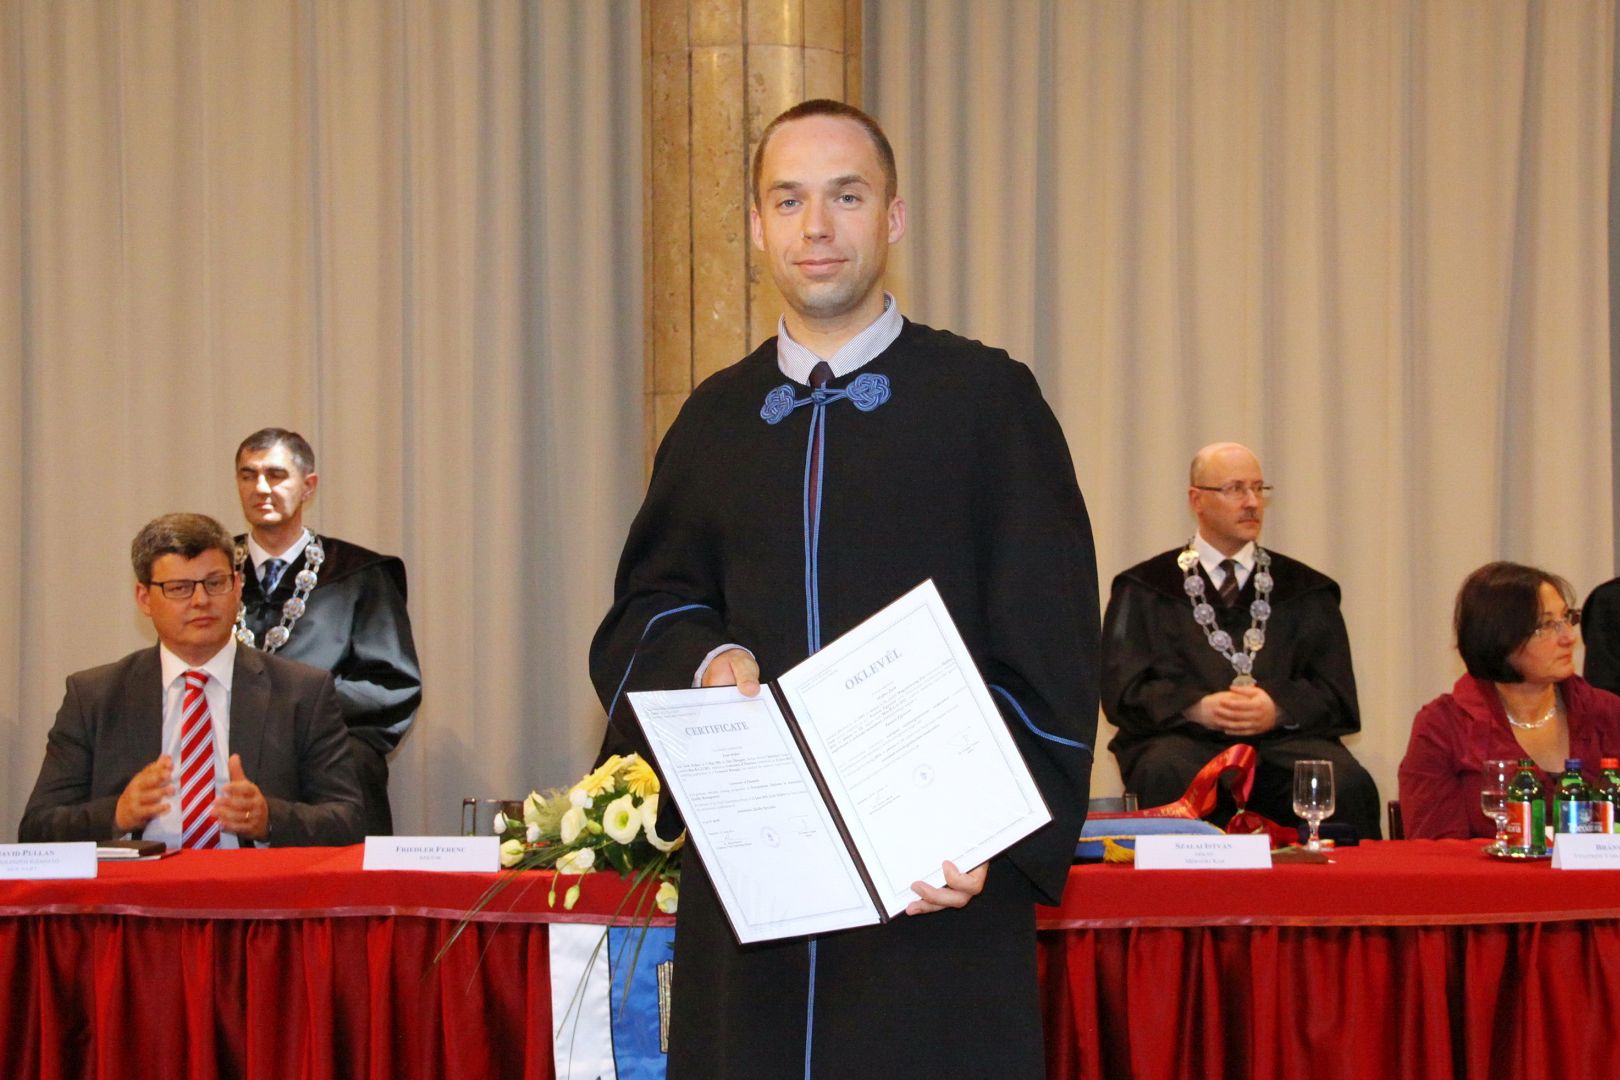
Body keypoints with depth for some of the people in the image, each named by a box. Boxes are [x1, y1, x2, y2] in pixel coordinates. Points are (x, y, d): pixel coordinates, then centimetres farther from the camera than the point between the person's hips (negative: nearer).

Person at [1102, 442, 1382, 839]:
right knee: (1169, 777, -38)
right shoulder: (1145, 589, 16)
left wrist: (1278, 709, -9)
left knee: (1348, 786, -30)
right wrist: (1197, 708, -12)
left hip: (1285, 737, 2)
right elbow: (1121, 688, 5)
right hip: (1185, 738, -2)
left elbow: (1336, 692, 12)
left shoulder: (1305, 589, 21)